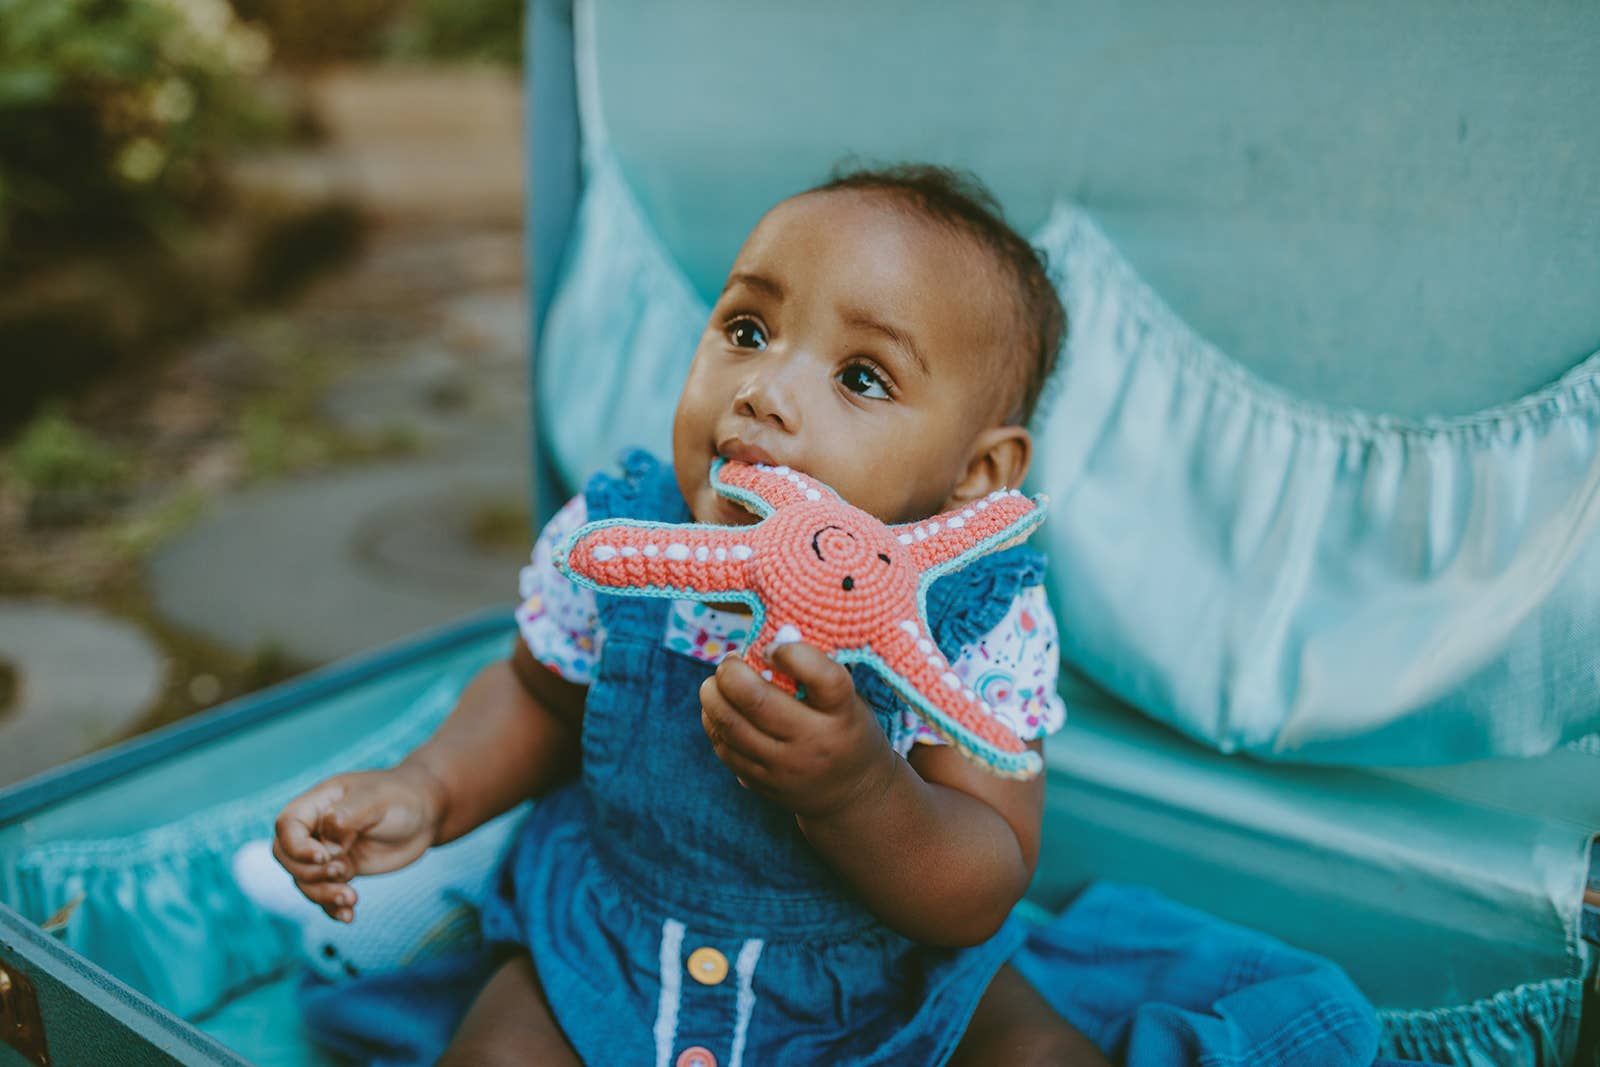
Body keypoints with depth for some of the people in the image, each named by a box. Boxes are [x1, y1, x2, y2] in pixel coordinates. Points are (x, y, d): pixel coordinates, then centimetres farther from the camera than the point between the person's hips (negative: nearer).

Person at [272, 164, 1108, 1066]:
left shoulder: (981, 619, -24)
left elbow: (983, 902, -22)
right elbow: (541, 695, 6)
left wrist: (855, 789, -42)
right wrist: (430, 789, -12)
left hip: (887, 986, 0)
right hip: (610, 961, 1)